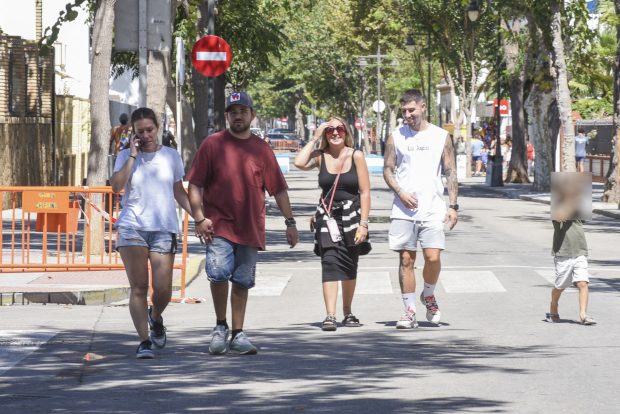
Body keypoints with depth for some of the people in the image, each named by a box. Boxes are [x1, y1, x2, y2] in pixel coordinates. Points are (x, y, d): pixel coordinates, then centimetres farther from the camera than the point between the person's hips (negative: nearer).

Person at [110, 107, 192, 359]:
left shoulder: (171, 156, 11)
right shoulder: (126, 156, 6)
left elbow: (179, 192, 17)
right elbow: (116, 186, -9)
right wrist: (133, 154, -9)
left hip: (164, 228, 1)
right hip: (132, 227, -1)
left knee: (163, 289, -5)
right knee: (138, 287, -6)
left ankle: (155, 319, 28)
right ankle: (144, 341, -2)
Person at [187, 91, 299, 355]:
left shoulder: (261, 149, 8)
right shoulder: (212, 144, 2)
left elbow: (279, 189, 11)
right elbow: (195, 185, 0)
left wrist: (290, 222, 6)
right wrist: (199, 218, -10)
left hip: (250, 228, 2)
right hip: (219, 225, -2)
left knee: (242, 281, 6)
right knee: (218, 273, -18)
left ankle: (237, 334, 16)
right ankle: (220, 327, 1)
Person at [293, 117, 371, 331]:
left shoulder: (356, 156, -2)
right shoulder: (320, 156, 1)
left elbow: (365, 191, -3)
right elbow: (299, 163, -20)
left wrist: (363, 223, -10)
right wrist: (314, 139, -8)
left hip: (351, 217, 0)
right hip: (327, 217, 0)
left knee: (349, 267, 11)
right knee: (330, 263, -13)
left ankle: (347, 312, 27)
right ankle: (330, 316, -18)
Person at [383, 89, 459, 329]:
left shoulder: (440, 136, 6)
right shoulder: (396, 137, 7)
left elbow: (450, 173, 7)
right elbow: (388, 169, 9)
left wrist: (453, 206, -1)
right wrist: (401, 192, -9)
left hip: (433, 210, -1)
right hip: (403, 210, 1)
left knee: (433, 257, -12)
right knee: (406, 260, 0)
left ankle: (428, 295, 16)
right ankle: (409, 311, 7)